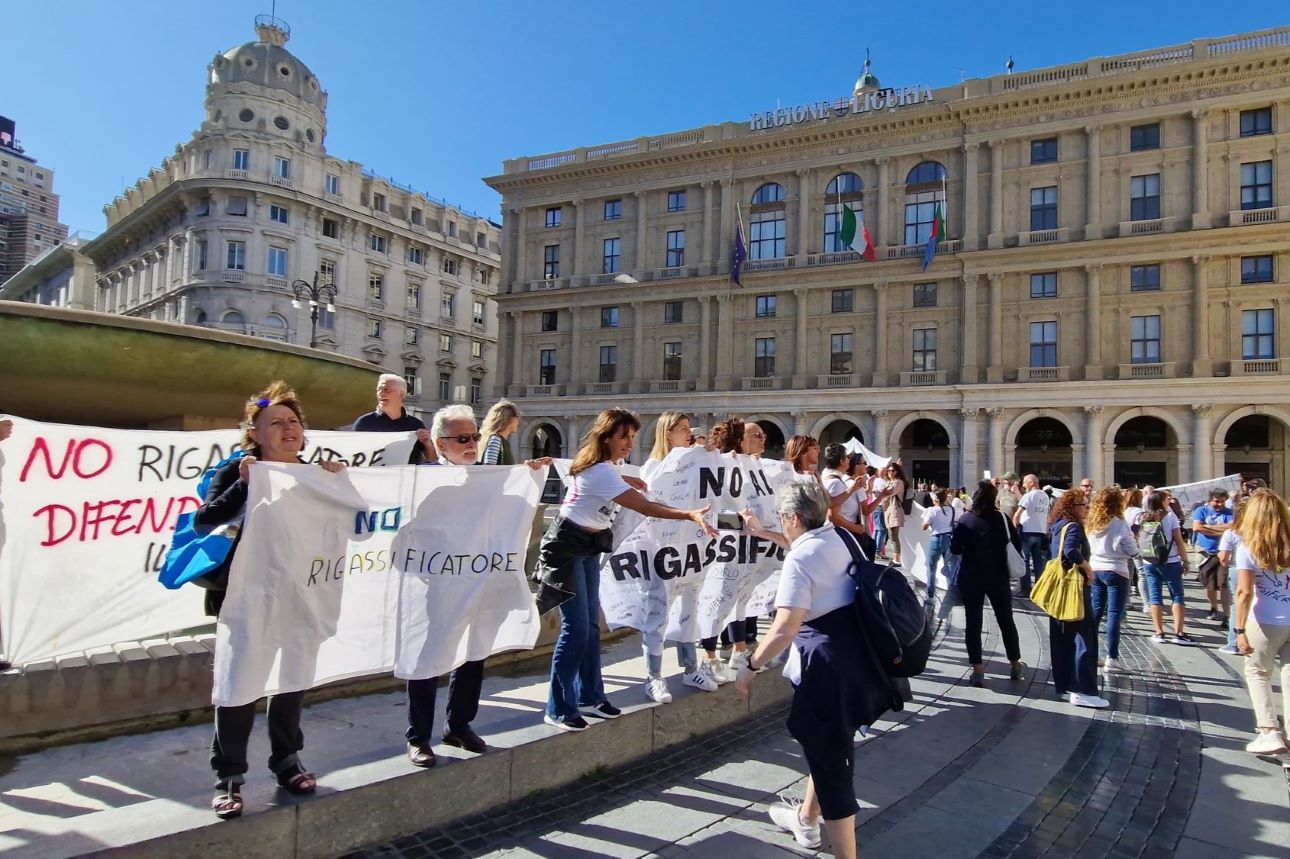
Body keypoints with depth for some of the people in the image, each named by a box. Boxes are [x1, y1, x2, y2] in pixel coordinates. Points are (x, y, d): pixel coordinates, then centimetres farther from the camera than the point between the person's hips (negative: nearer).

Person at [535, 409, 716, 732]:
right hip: (568, 547, -10)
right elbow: (644, 507, -33)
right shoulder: (600, 471, -26)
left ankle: (588, 697, 20)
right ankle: (558, 710, -1)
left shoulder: (606, 464, 4)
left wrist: (626, 481, 15)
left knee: (591, 623, 10)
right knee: (576, 628, -11)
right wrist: (691, 515, -39)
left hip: (589, 546, 10)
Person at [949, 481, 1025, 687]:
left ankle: (978, 670, 3)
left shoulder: (965, 520, -9)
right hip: (998, 576, 1)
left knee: (973, 622, 5)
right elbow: (1017, 545, -2)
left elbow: (954, 548, -9)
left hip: (970, 577, -1)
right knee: (1006, 620, 16)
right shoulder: (1002, 519, -7)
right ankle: (1015, 665, 28)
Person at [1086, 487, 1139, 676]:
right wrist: (1132, 538, 9)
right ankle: (1111, 659, 0)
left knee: (1095, 612, 14)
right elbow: (1133, 552, -8)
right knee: (1114, 615, -1)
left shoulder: (1091, 523, 3)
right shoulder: (1120, 524, -13)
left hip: (1095, 570, 6)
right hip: (1115, 572, -6)